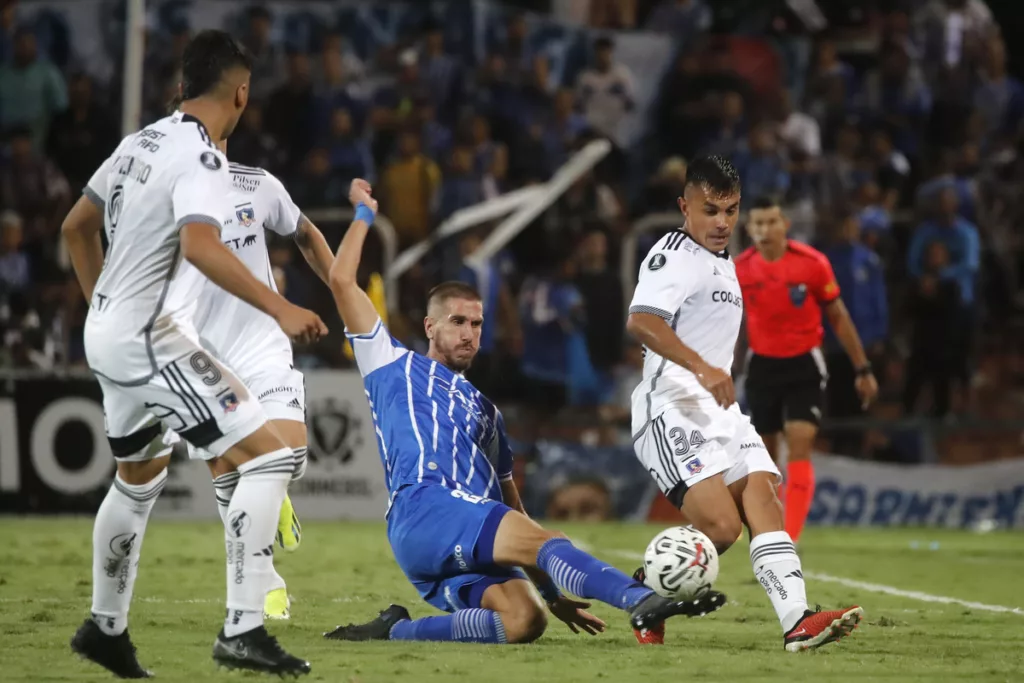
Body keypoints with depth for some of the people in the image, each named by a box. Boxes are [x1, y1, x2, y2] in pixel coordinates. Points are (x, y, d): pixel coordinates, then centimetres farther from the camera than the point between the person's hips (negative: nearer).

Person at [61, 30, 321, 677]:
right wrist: (279, 307, -35)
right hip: (151, 339, -9)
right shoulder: (202, 159, -16)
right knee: (269, 456, -12)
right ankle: (243, 629, -18)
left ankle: (106, 628, 38)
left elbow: (77, 225, 21)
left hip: (109, 335, 9)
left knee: (140, 478, 28)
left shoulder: (141, 144, 10)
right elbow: (200, 245, -34)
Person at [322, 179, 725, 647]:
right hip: (423, 511, -6)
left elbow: (510, 506, 33)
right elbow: (342, 281, 13)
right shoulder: (394, 367, 21)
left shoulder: (485, 410, 35)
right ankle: (642, 601, -49)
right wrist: (364, 213, 22)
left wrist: (553, 593, 25)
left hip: (466, 561, 6)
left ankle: (394, 631, -17)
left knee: (523, 622, -27)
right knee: (543, 540, -29)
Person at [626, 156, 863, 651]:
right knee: (721, 526, -20)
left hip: (719, 410, 9)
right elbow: (641, 322, -26)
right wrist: (703, 369, -36)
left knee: (764, 501, -9)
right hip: (673, 410, -9)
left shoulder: (723, 263, 22)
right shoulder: (674, 255, -9)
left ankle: (797, 620, -19)